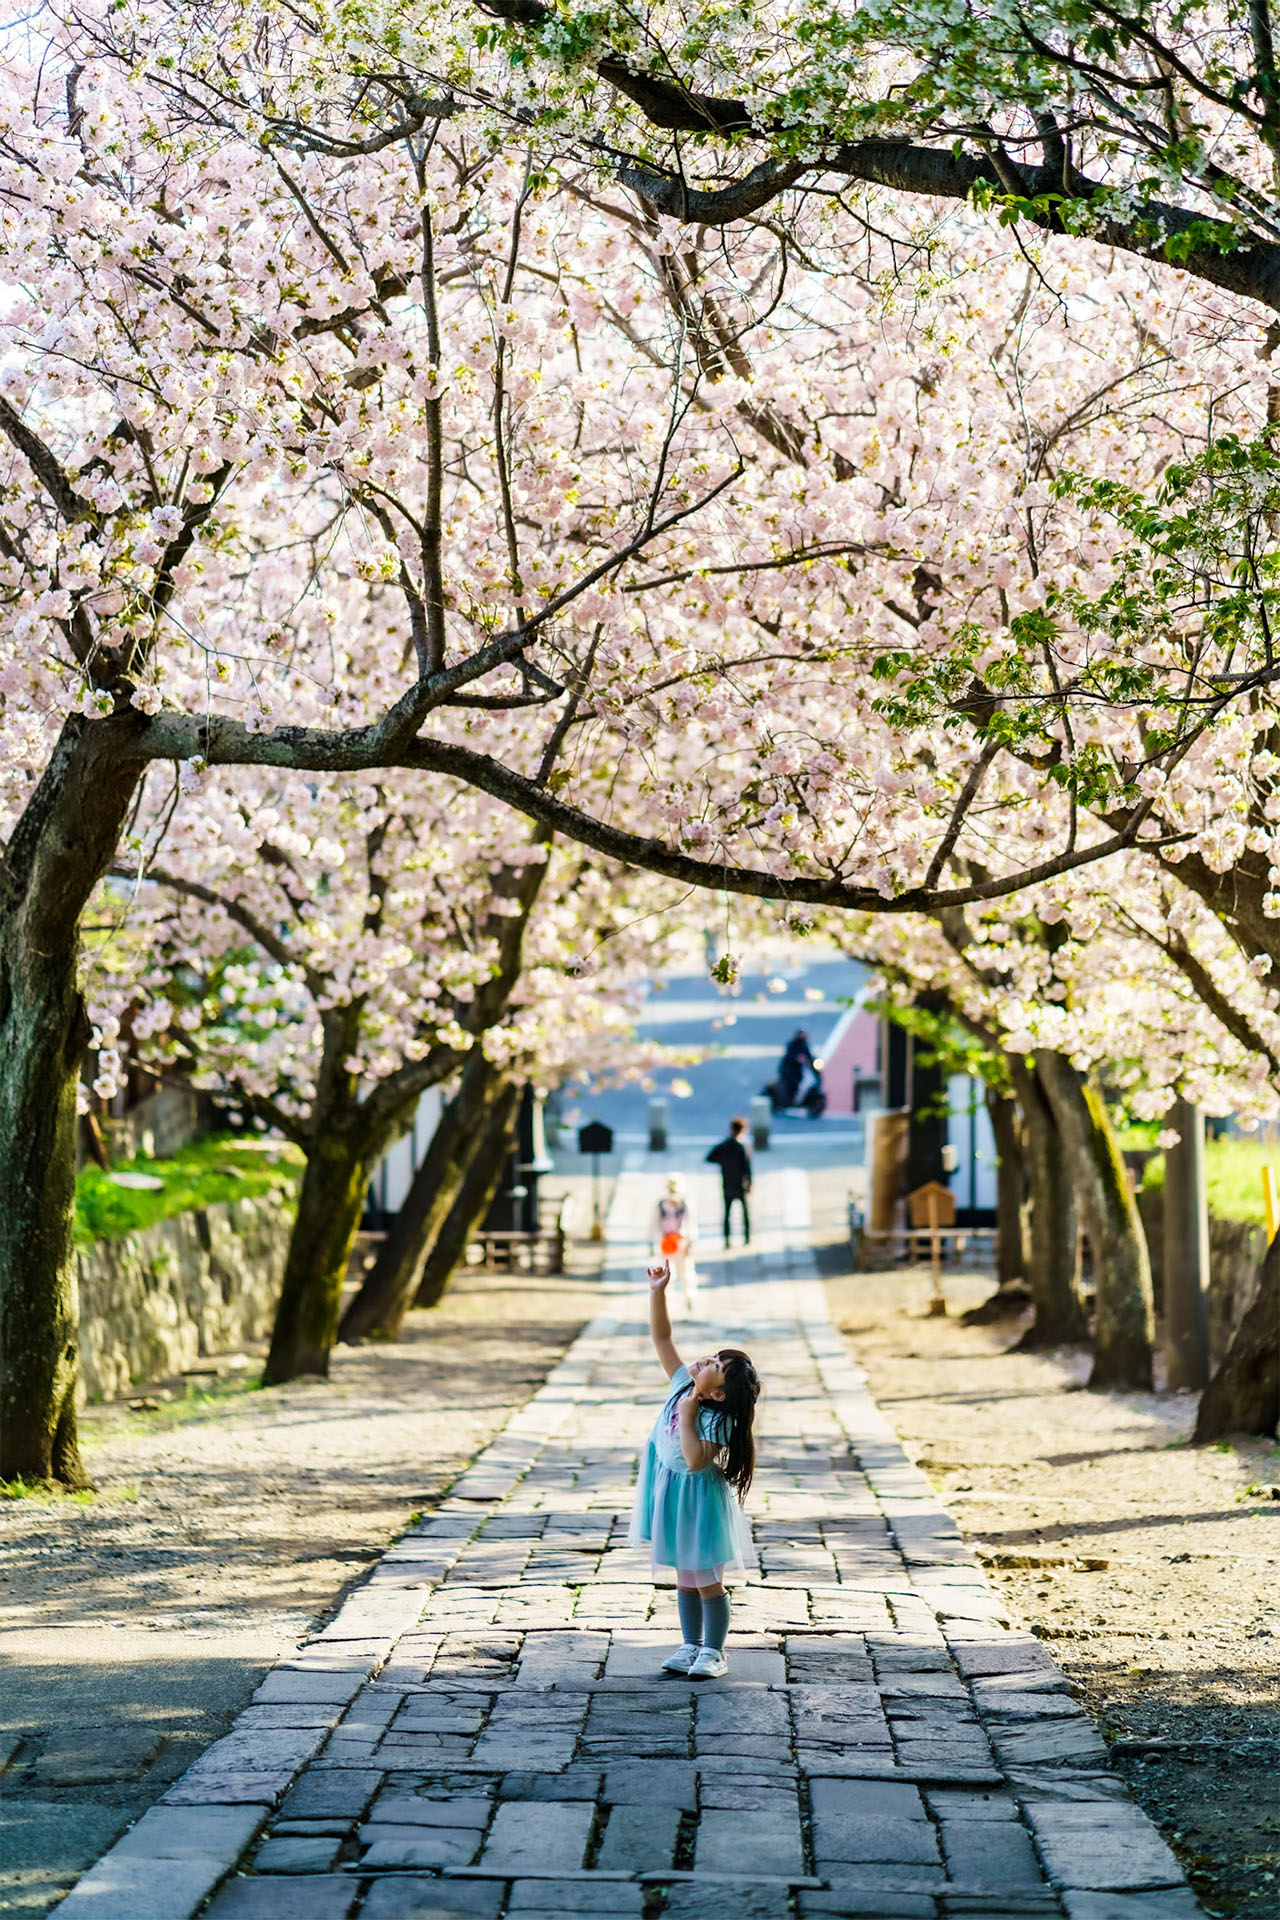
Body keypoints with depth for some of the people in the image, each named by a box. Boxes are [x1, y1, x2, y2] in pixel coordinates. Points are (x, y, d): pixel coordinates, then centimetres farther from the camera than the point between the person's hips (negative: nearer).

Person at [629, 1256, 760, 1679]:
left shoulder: (717, 1420, -24)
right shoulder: (682, 1384, -6)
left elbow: (695, 1460, -36)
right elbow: (662, 1337, -3)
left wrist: (687, 1417, -30)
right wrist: (657, 1292, -13)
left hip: (697, 1501, -7)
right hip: (670, 1493, 7)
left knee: (707, 1581, 3)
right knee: (684, 1579, 16)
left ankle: (713, 1652, 14)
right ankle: (691, 1645, 26)